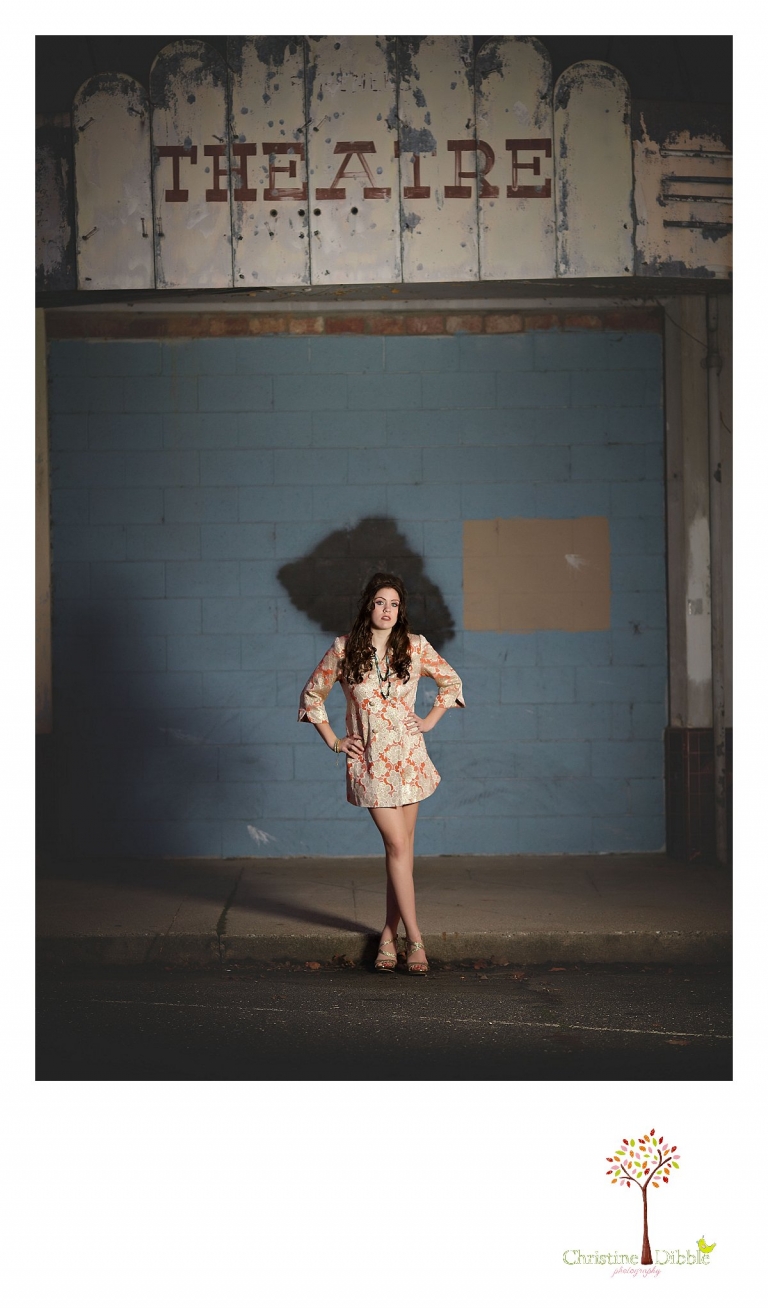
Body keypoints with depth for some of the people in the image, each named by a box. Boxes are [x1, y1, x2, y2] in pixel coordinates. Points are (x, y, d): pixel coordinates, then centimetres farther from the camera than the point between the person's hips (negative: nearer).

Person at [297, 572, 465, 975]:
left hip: (409, 756, 2)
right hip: (370, 761, -2)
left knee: (401, 847, 5)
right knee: (397, 845, -7)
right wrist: (334, 742, 3)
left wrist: (430, 721, 7)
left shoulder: (416, 647, 0)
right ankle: (414, 939, 0)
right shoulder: (343, 650, -4)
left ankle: (389, 936, 17)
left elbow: (451, 681, 16)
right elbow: (312, 696, 8)